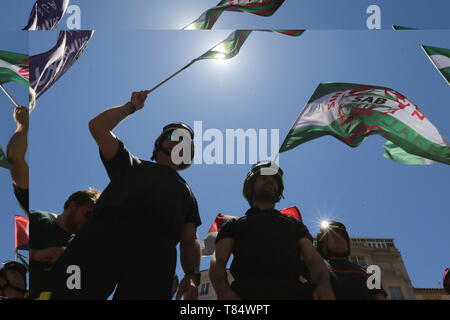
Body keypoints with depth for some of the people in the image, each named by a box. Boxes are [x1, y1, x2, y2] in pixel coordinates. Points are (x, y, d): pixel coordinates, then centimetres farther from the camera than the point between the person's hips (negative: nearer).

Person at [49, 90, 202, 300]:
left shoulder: (185, 192, 37)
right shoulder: (130, 165, 37)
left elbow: (190, 240, 23)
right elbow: (98, 126, 30)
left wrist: (192, 275, 5)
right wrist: (132, 106, 41)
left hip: (154, 247, 0)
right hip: (105, 234, 0)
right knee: (70, 292, -21)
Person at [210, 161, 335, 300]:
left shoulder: (294, 224, 35)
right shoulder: (234, 225, 29)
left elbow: (314, 259, 19)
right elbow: (218, 262, 12)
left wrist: (324, 284, -8)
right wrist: (223, 290, -13)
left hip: (291, 290, 2)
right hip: (249, 290, -2)